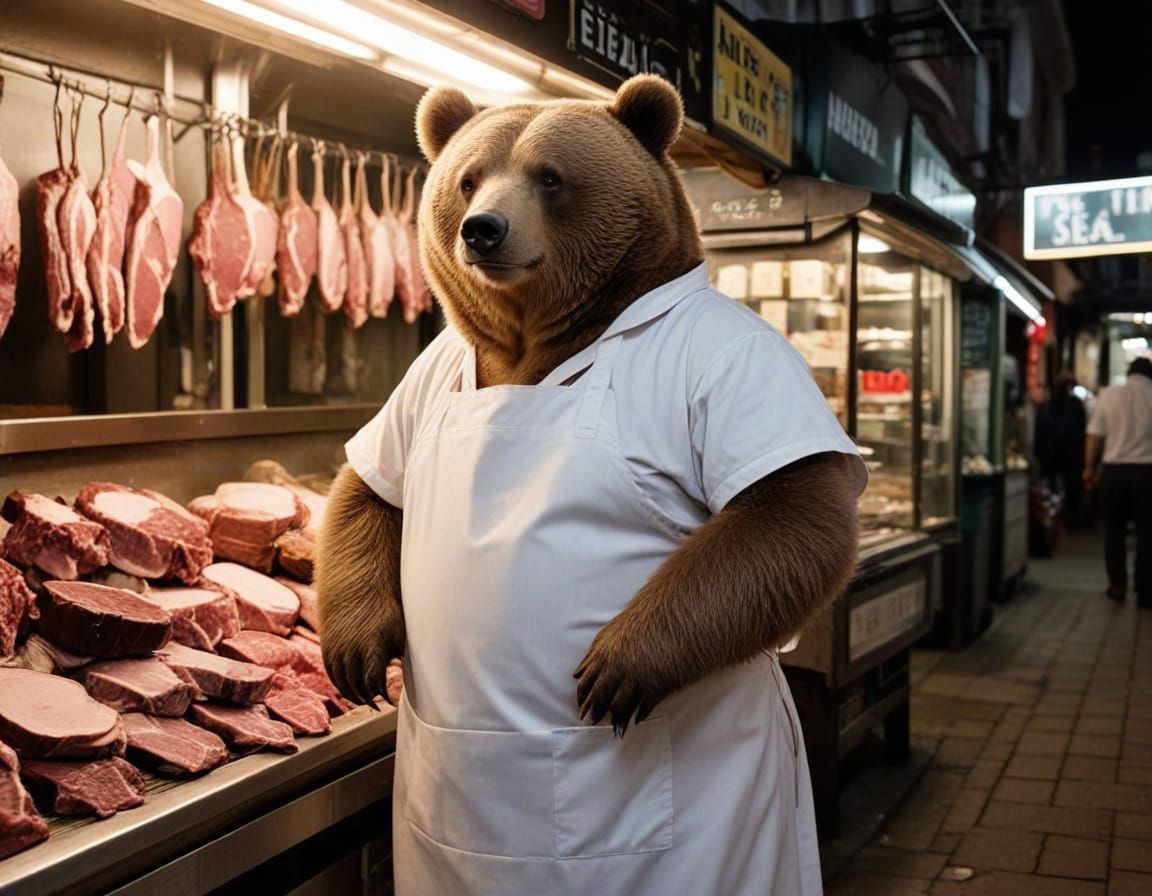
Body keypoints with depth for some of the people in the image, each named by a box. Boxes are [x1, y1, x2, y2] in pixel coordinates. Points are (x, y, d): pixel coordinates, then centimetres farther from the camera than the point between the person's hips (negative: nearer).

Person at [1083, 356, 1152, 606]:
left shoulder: (1110, 395, -1)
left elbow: (1095, 436, -1)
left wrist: (1089, 467, 9)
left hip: (1114, 471, 1)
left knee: (1114, 530, 14)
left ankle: (1117, 585, 17)